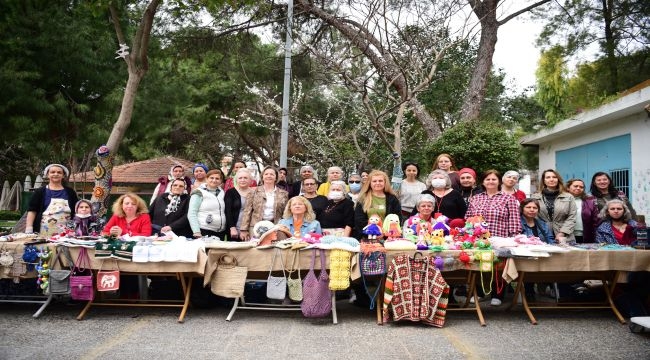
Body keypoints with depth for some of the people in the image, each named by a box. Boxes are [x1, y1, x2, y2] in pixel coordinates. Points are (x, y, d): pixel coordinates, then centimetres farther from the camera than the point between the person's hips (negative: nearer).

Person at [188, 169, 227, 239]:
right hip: (204, 231, -5)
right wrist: (196, 232, -16)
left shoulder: (222, 193, 12)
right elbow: (191, 214, -8)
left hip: (221, 233, 5)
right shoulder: (199, 193, -3)